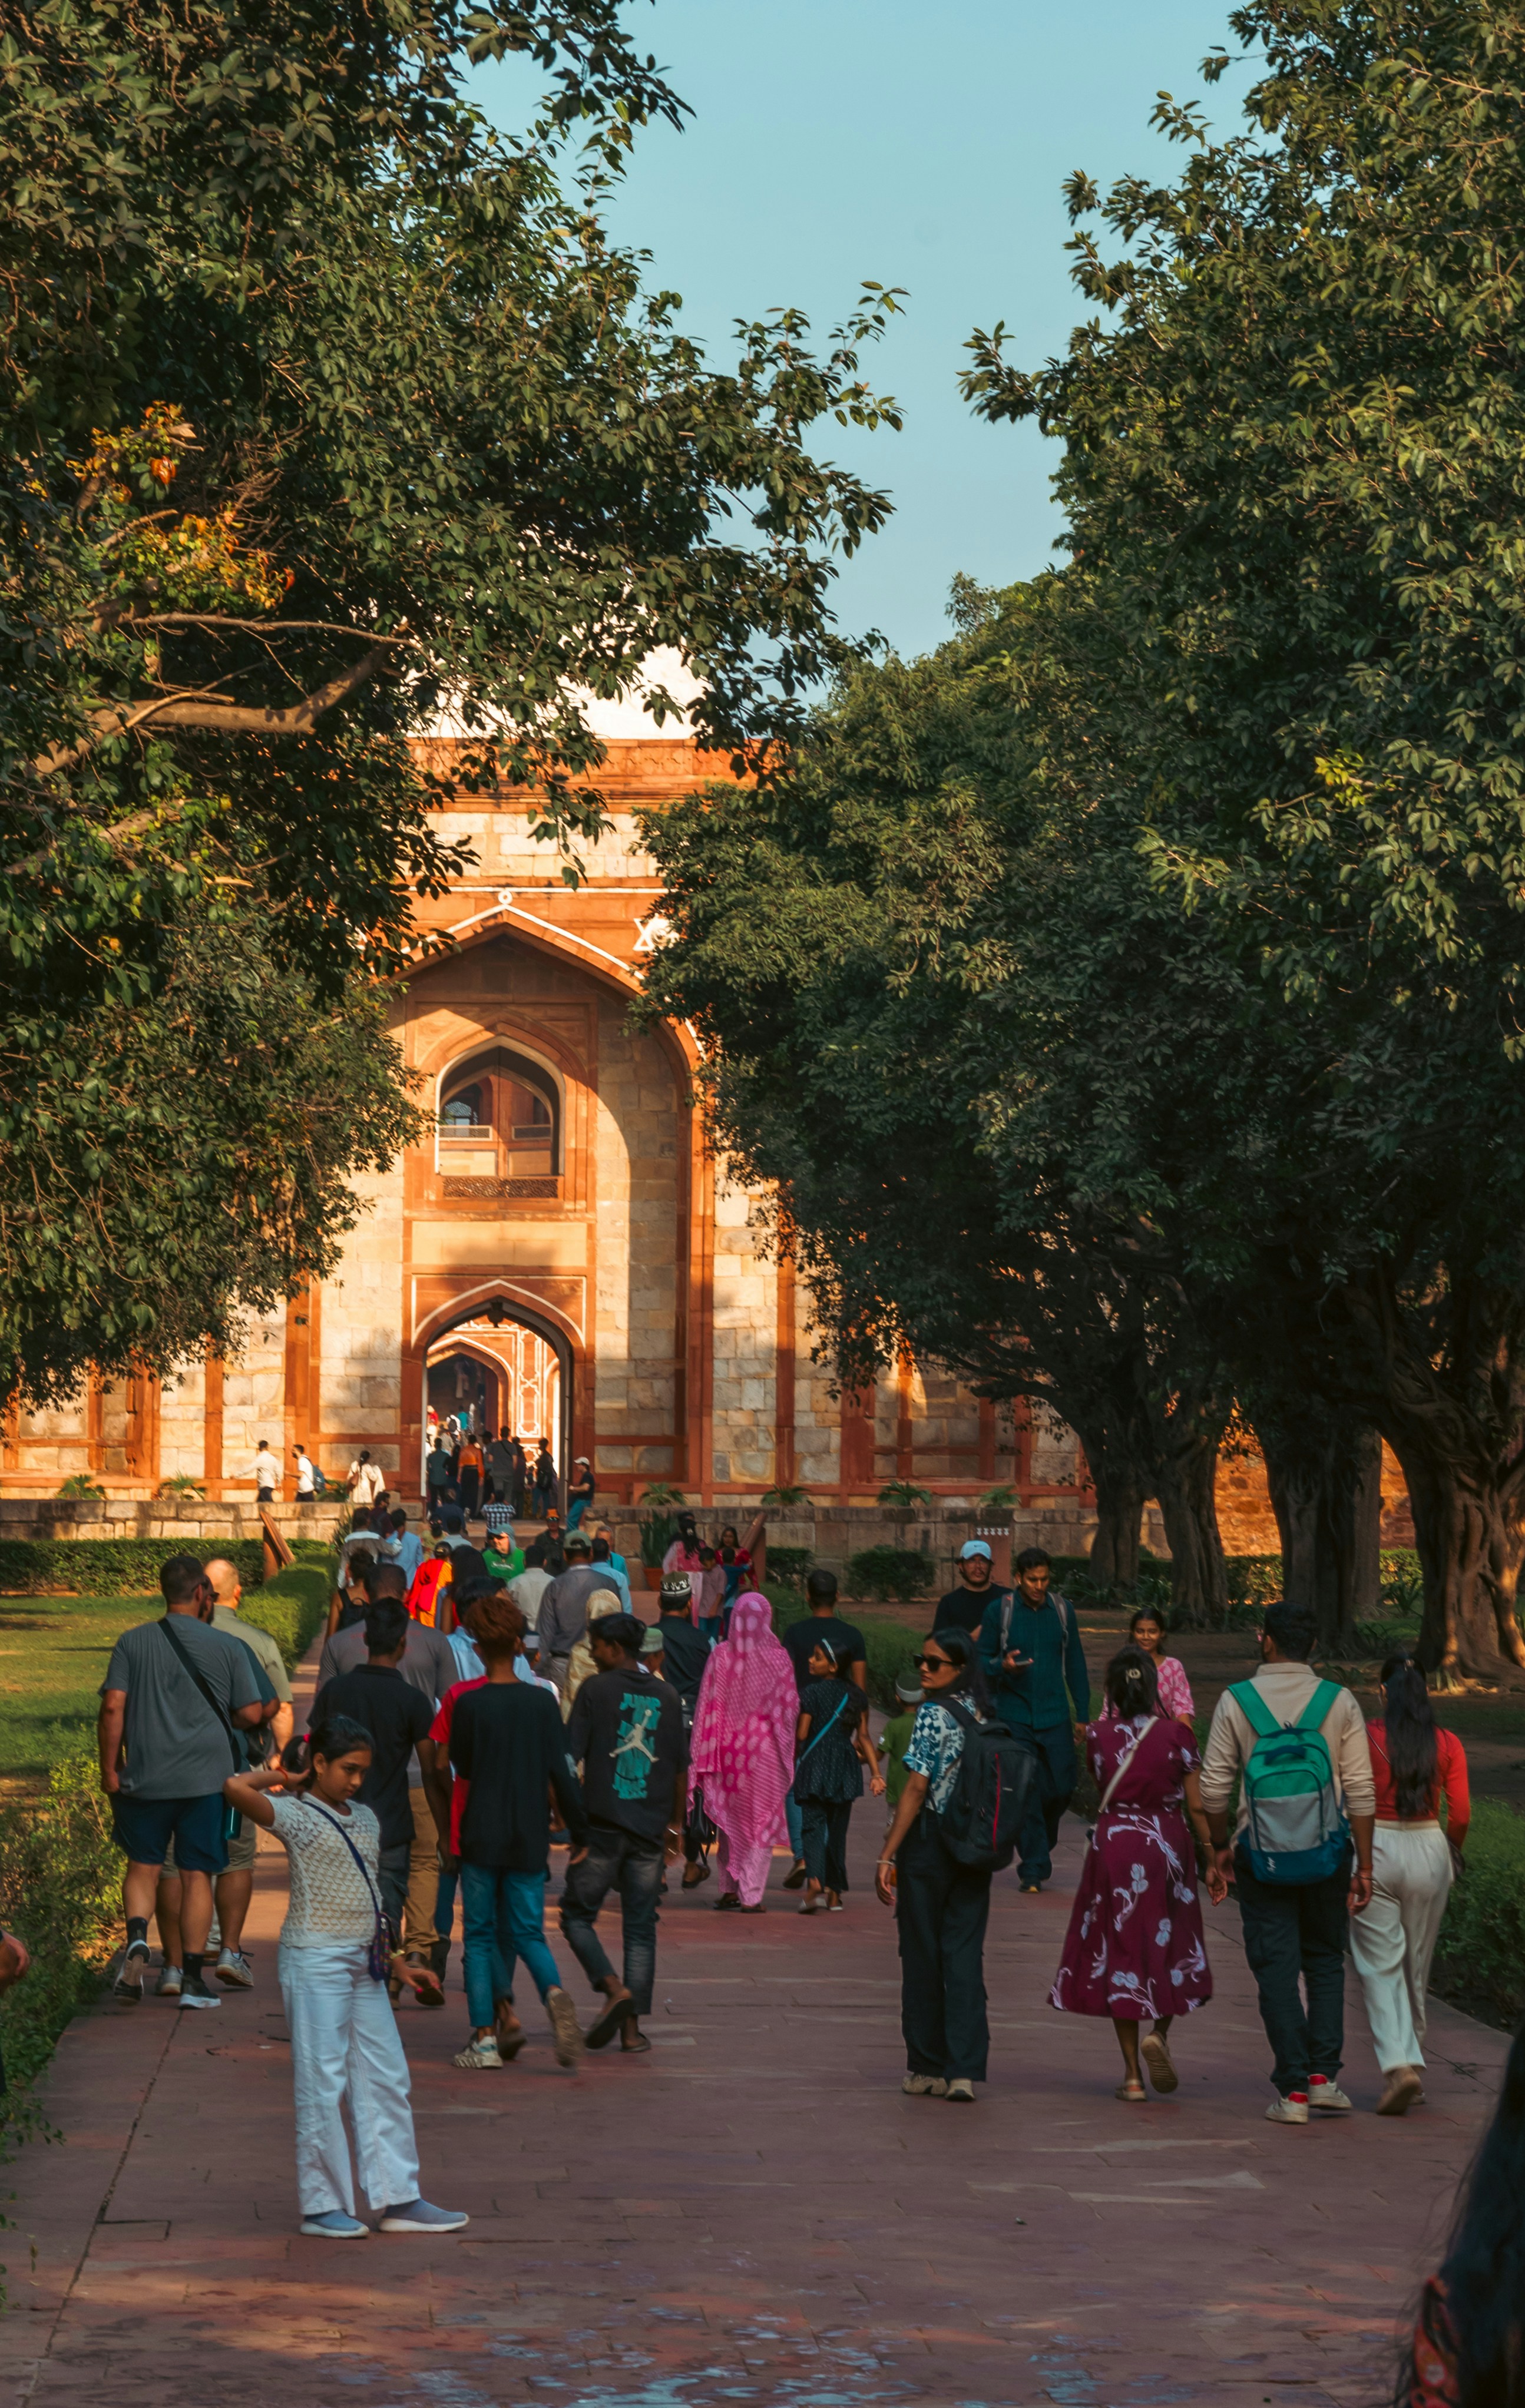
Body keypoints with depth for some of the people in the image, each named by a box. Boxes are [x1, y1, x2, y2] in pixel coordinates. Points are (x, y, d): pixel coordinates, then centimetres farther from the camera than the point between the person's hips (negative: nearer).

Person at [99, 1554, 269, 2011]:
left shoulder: (133, 1642, -1)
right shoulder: (228, 1647, -2)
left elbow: (113, 1708, -7)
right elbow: (252, 1713, -1)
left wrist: (109, 1769, 2)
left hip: (145, 1778, 1)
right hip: (207, 1779, -1)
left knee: (143, 1866, 15)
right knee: (197, 1874, 6)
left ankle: (136, 1938, -11)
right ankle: (192, 1978, 7)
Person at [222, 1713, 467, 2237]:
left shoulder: (365, 1819, 14)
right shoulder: (295, 1814, -8)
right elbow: (235, 1788, -25)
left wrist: (391, 1957, 19)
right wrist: (282, 1777, -7)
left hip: (365, 1963, 8)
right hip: (316, 1961, -7)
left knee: (386, 2078, 8)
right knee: (322, 2082, -2)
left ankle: (399, 2199, 13)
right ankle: (323, 2205, 7)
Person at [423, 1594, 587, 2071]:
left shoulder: (464, 1701, -8)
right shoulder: (541, 1701, -2)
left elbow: (446, 1768, -2)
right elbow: (561, 1772, -2)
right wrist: (580, 1830, 5)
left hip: (478, 1834, -2)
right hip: (529, 1836, 2)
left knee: (481, 1936, 7)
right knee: (527, 1932, 11)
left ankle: (485, 2037, 4)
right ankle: (554, 1994, -17)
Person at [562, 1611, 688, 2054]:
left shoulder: (595, 1690, -4)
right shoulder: (665, 1696, 8)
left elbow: (569, 1758, -7)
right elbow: (681, 1769, 12)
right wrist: (675, 1825, 23)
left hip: (602, 1825, -4)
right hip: (649, 1830, 4)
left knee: (577, 1914, 9)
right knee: (640, 1929, 8)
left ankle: (614, 1988, -13)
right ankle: (632, 2028, 3)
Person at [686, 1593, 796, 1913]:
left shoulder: (721, 1656, -5)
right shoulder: (778, 1658, -9)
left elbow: (708, 1705, -3)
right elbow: (791, 1707, -3)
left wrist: (703, 1755, 2)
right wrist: (787, 1749, 11)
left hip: (728, 1746, 2)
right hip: (764, 1748, -2)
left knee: (730, 1818, 16)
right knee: (761, 1821, 4)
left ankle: (728, 1888, 19)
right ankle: (751, 1895, 1)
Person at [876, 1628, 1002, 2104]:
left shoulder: (933, 1714, -12)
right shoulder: (983, 1714, 7)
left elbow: (917, 1788, -16)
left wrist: (887, 1855, -14)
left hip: (930, 1845, -5)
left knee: (923, 1955, 6)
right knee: (965, 1954, 4)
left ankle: (927, 2069, 13)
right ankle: (964, 2072, -4)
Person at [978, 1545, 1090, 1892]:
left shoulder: (1062, 1610, 6)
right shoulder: (999, 1610, -2)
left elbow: (1075, 1664, 13)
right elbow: (982, 1659, 3)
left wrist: (1083, 1714, 11)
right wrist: (1002, 1666, -20)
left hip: (1055, 1715, 2)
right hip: (1014, 1716, -2)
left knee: (1062, 1785, 1)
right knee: (1025, 1792, -6)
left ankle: (1042, 1841, 29)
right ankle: (1033, 1867, 1)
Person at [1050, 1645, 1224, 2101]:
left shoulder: (1098, 1735, -5)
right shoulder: (1176, 1734, -6)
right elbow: (1196, 1805, -5)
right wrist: (1212, 1862, 3)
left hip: (1113, 1844, 0)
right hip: (1167, 1844, 0)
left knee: (1121, 1949, 7)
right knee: (1169, 1946, 17)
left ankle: (1133, 2075, 5)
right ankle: (1159, 2032, -9)